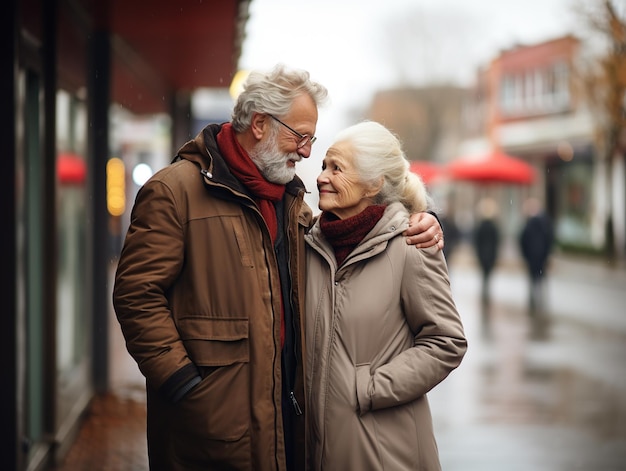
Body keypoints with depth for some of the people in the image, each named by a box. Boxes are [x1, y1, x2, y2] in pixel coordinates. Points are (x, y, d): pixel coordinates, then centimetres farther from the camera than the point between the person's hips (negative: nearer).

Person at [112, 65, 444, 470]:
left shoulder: (290, 197, 16)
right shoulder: (175, 190, -8)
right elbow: (137, 294, -12)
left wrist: (414, 228, 11)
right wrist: (181, 382, -18)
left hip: (286, 405, 7)